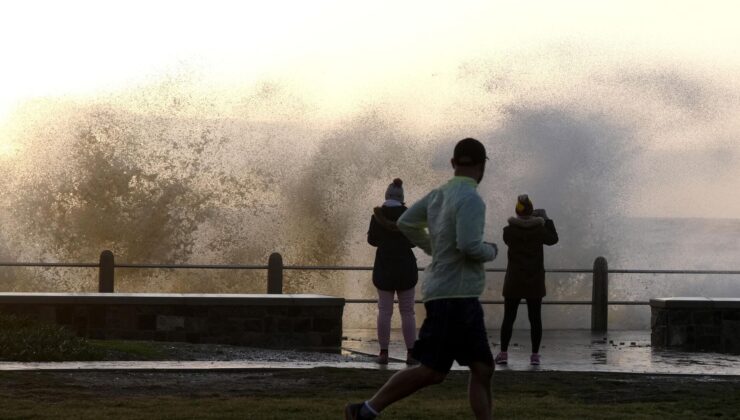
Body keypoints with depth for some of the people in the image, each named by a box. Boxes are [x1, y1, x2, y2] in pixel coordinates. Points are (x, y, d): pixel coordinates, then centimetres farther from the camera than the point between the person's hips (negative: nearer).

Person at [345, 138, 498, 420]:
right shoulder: (470, 200, -16)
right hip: (454, 297, -9)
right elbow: (469, 246, -26)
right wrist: (491, 251, -6)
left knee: (482, 368, 9)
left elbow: (406, 223, 18)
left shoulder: (438, 195, 9)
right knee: (431, 371, -7)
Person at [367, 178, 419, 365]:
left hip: (383, 268, 1)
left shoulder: (377, 215, -2)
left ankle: (383, 352, -1)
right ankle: (411, 353, -2)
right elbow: (413, 241, 0)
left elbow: (372, 240, 5)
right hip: (406, 267, -1)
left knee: (384, 311, 4)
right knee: (407, 311, 3)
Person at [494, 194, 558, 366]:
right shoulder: (539, 230, -7)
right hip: (535, 282, 0)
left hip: (514, 281, 0)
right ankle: (535, 354, 5)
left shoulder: (509, 230, -9)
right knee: (535, 319, 6)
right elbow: (553, 239, 11)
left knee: (508, 318, 5)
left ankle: (503, 353, 2)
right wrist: (547, 220, 20)